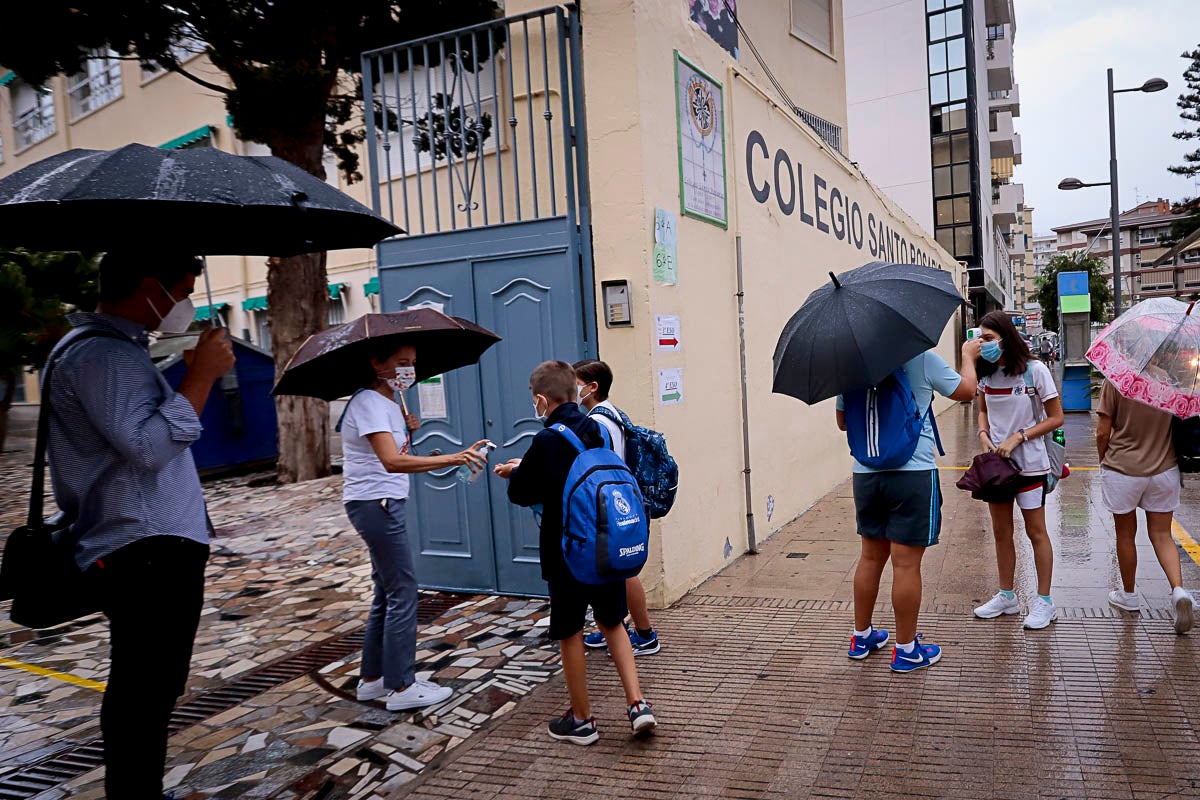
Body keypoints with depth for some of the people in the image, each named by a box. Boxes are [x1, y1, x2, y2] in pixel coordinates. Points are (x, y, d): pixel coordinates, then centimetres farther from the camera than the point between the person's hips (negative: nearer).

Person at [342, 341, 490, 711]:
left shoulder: (387, 403, 14)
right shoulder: (369, 403, -17)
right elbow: (392, 461, -32)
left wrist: (406, 430, 5)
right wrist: (454, 458, -39)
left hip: (383, 503, 10)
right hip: (376, 503, -10)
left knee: (387, 592, 15)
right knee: (403, 593, -5)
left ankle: (372, 679, 26)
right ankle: (401, 687, 3)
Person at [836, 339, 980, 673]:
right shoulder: (923, 358, -10)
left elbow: (842, 422, 13)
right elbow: (966, 390, 5)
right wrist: (968, 355, 22)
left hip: (865, 475, 5)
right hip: (912, 473, -5)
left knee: (871, 557, 17)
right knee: (906, 563, 2)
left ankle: (861, 637, 28)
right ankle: (906, 649, 13)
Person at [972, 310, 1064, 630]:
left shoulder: (1034, 370, -13)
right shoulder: (986, 372, 3)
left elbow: (1056, 418, -10)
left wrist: (1017, 438, -18)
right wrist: (984, 434, -4)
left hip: (1029, 463, -5)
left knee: (1035, 532, 4)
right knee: (1001, 532, 12)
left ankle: (1044, 601, 16)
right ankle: (1007, 596, 25)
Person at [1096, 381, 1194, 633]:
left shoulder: (1115, 380, -15)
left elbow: (1103, 433, -11)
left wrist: (1103, 462, 6)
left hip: (1122, 469, -3)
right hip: (1165, 469, 3)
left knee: (1125, 534, 13)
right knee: (1161, 535, 12)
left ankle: (1129, 594, 27)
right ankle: (1178, 589, -7)